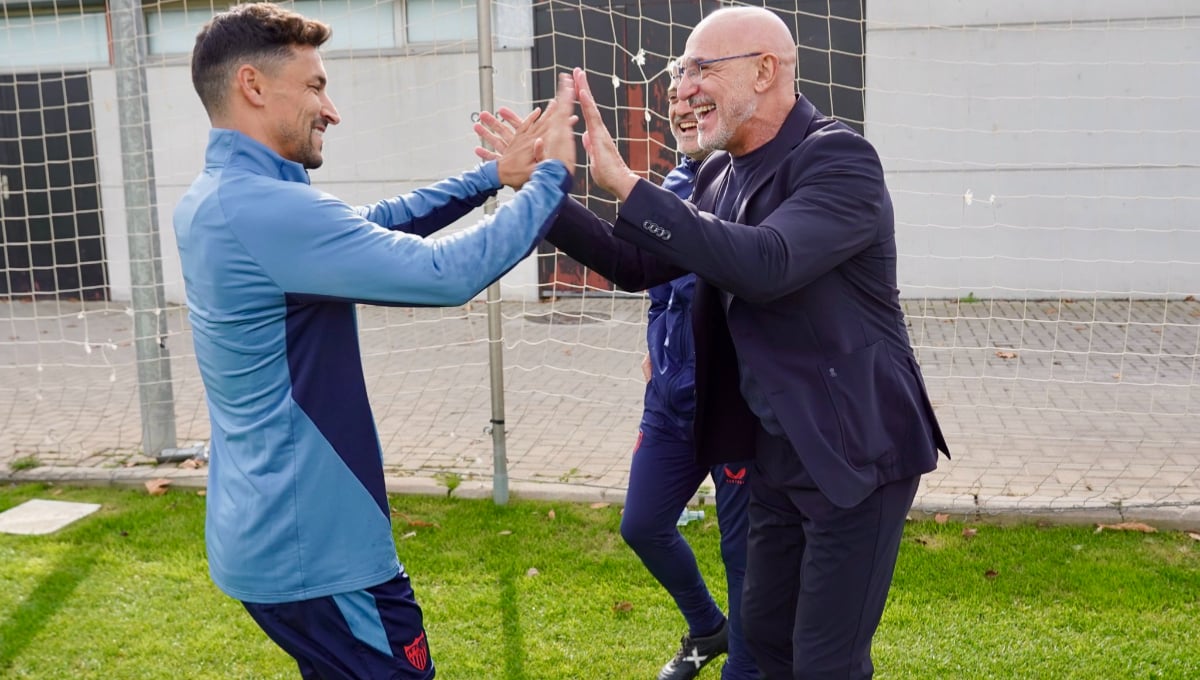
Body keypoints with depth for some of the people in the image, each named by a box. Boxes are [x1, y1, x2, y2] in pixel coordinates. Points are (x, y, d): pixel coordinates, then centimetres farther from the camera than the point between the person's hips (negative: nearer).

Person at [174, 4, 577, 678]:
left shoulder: (215, 199, 7)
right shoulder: (268, 210, -25)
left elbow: (371, 225, 12)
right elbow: (449, 272, -26)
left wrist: (493, 176, 8)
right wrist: (551, 176, -14)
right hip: (311, 547, -10)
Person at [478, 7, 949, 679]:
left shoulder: (840, 158, -18)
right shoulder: (720, 175, 6)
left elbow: (764, 265, -34)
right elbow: (638, 266, 8)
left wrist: (627, 183, -32)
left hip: (857, 448, -7)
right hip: (780, 449, 8)